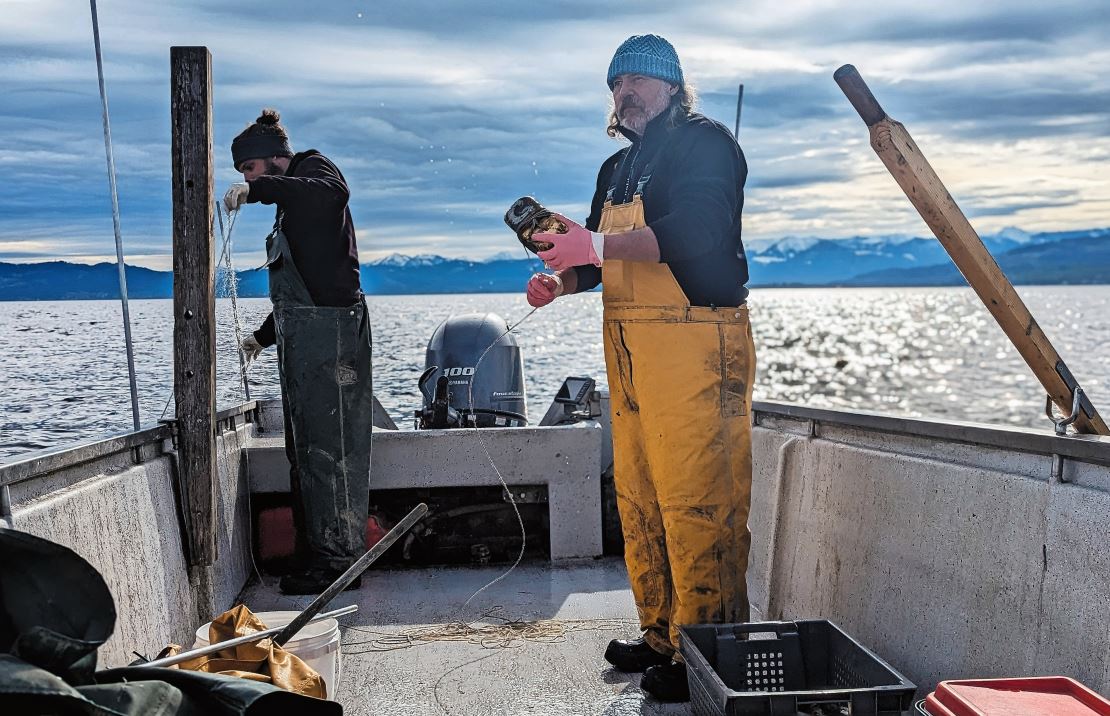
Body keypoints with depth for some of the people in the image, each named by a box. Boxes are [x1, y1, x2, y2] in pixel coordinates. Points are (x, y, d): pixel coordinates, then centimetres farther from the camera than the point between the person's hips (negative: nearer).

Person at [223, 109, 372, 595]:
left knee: (329, 450, -9)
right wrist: (264, 336, 26)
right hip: (301, 337, 10)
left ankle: (339, 561, -3)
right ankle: (315, 557, 18)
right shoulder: (289, 207, 27)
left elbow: (333, 192, -28)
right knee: (305, 450, 11)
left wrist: (257, 189, -26)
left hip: (331, 330, -10)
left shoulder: (313, 168, 0)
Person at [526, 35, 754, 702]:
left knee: (696, 503, -7)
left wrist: (599, 244, -24)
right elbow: (603, 259, 26)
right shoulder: (617, 168, 23)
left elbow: (696, 231, -20)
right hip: (629, 348, 9)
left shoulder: (704, 143, -3)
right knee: (638, 499, 11)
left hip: (695, 343, -9)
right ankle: (661, 633, 23)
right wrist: (561, 279, 5)